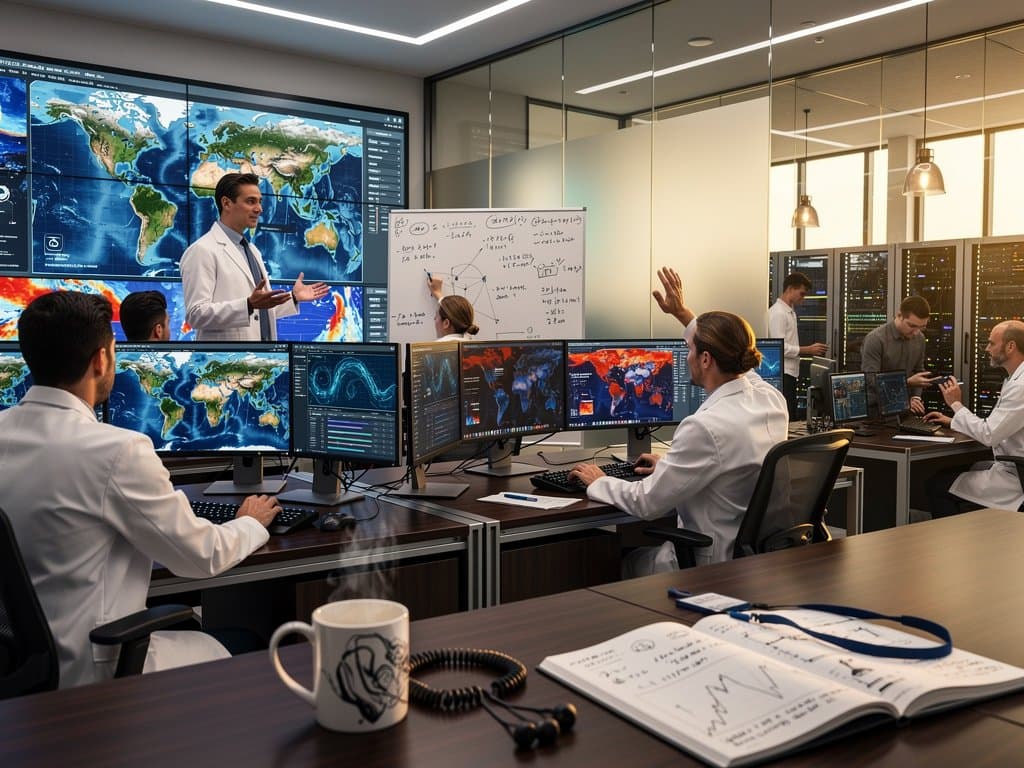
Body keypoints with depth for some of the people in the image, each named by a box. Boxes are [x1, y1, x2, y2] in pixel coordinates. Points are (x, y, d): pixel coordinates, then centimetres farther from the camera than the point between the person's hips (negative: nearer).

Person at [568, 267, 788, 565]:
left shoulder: (707, 427, -30)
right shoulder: (772, 399, -6)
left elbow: (646, 503, -21)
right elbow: (732, 365, 18)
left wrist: (598, 482, -2)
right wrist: (683, 314, 25)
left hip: (714, 563, -8)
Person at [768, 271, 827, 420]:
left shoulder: (791, 311, 17)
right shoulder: (778, 313, -13)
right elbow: (780, 347, -20)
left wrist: (809, 349, 11)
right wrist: (808, 350, -17)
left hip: (790, 373, 10)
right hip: (782, 374, -10)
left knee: (791, 419, 9)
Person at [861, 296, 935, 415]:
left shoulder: (919, 338, 1)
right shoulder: (875, 339, -19)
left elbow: (918, 371, 15)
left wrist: (915, 397, -2)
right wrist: (908, 382, -24)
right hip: (875, 408, -4)